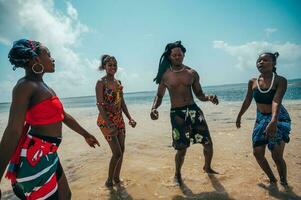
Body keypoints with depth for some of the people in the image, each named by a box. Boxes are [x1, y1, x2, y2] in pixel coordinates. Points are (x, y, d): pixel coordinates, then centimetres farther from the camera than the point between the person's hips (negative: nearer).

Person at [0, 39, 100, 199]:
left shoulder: (46, 88, 13)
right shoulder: (25, 85, -15)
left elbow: (64, 117, 19)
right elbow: (13, 131, -22)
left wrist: (86, 135, 27)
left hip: (48, 155, 9)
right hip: (33, 156, -9)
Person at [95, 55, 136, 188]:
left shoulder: (118, 83, 9)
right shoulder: (101, 82, -10)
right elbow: (100, 104, -18)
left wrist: (130, 118, 7)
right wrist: (109, 124, -26)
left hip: (119, 119, 7)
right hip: (106, 120, -7)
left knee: (121, 150, 11)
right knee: (117, 153, -5)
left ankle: (116, 177, 31)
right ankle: (109, 180, 19)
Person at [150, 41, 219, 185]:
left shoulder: (192, 73, 6)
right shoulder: (165, 75, 1)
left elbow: (199, 94, 10)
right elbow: (159, 95, 6)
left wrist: (209, 98, -12)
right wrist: (154, 108, -12)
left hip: (193, 110, 3)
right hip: (177, 113, -3)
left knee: (208, 143, 6)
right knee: (182, 149, -1)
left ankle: (207, 167, 37)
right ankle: (177, 174, 29)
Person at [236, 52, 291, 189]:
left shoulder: (280, 80, -14)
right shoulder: (252, 82, -2)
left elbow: (276, 101, -30)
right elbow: (247, 101, 10)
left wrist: (273, 121, -43)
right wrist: (239, 116, 17)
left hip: (279, 119, -4)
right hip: (261, 119, 5)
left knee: (276, 155, -8)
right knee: (257, 153, 4)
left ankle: (284, 182, 19)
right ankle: (272, 179, 27)